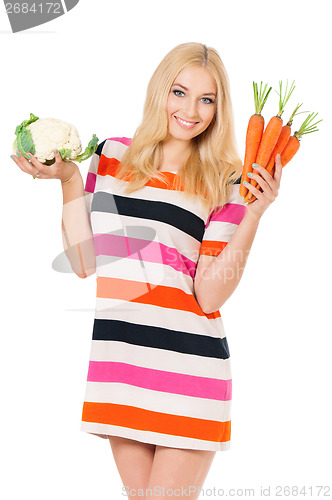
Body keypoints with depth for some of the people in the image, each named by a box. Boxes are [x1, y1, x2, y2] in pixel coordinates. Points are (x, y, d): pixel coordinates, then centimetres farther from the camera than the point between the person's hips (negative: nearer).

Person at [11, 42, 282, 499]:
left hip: (188, 371, -3)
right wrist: (69, 182, 0)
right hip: (118, 362, 3)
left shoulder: (223, 185, -1)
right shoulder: (112, 156, 6)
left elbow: (210, 296, -9)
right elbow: (84, 264, 6)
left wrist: (254, 214, -15)